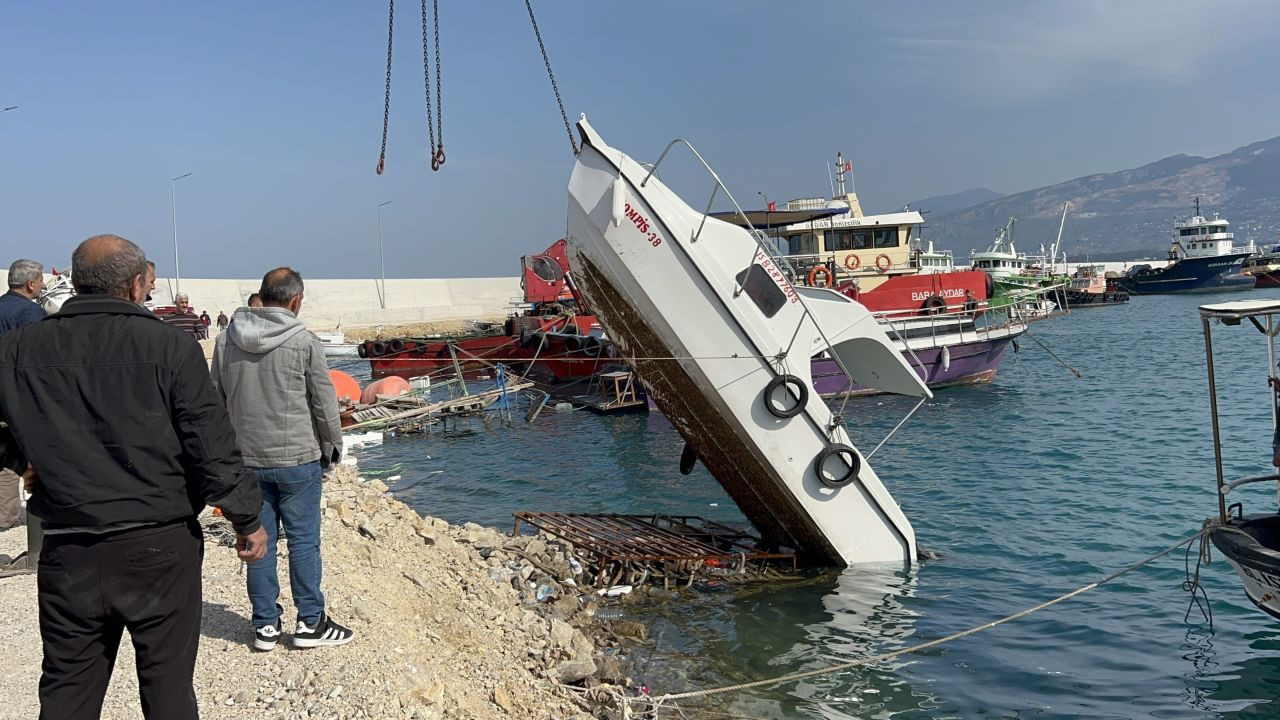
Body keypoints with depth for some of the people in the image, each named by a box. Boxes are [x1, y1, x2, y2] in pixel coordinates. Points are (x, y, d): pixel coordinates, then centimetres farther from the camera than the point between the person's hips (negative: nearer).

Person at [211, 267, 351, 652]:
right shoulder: (303, 341, -10)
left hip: (246, 459, 4)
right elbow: (324, 402, -6)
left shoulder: (226, 340, 4)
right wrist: (332, 448, 8)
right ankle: (311, 622, 11)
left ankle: (265, 625, 17)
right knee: (304, 540, 4)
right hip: (297, 458, -4)